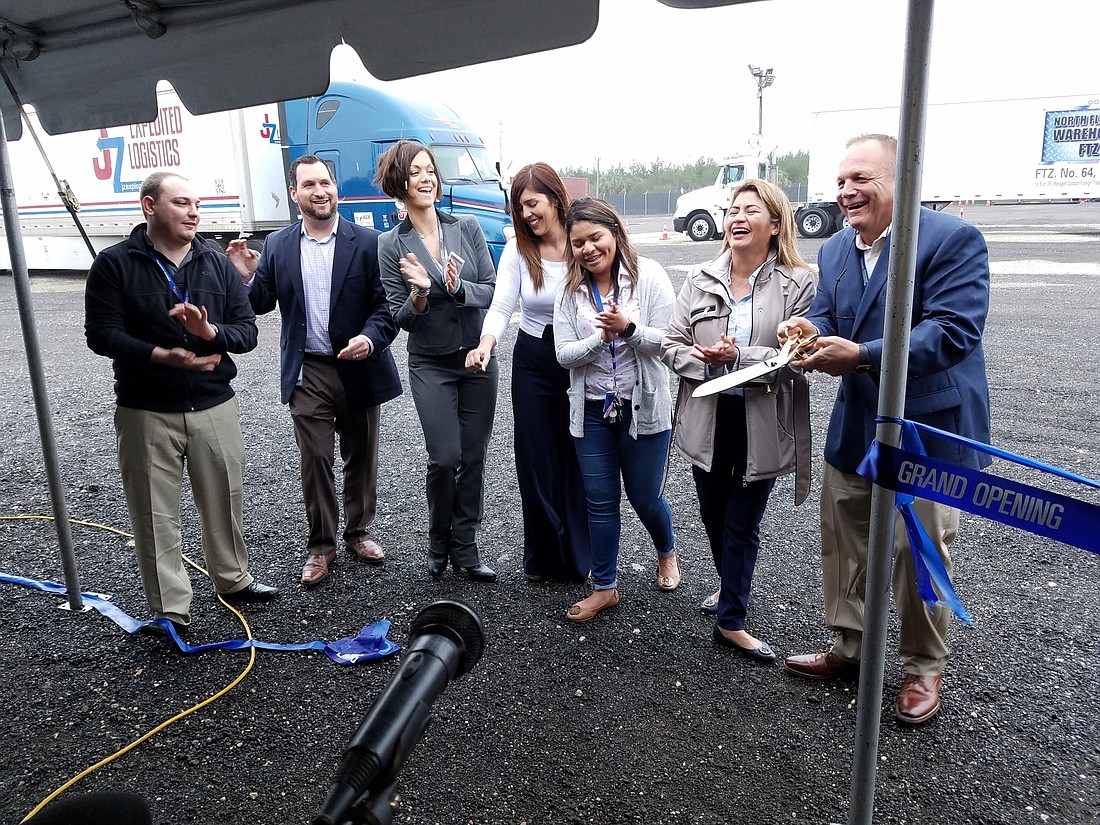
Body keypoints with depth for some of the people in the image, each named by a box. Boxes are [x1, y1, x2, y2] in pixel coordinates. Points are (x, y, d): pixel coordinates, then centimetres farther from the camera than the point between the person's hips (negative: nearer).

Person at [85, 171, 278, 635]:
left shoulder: (217, 263, 6)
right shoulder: (115, 264, -3)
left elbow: (246, 330, 1)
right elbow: (102, 334, -9)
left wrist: (210, 331, -21)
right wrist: (163, 356, -23)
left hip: (215, 405, 3)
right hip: (146, 411, -2)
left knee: (225, 500, 14)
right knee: (156, 513, 4)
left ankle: (233, 579, 34)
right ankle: (169, 610, 16)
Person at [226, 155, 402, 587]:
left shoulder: (367, 242, -3)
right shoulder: (276, 245, 5)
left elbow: (387, 304, -7)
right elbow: (262, 304, 8)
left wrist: (370, 338, -24)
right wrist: (247, 276, -11)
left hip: (360, 368, -1)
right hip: (308, 373, 1)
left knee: (361, 457, 12)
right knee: (315, 459, 2)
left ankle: (358, 532, 30)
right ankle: (321, 544, 18)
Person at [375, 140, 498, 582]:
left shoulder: (467, 227, 0)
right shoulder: (391, 245, -4)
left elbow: (492, 292, -2)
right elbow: (401, 318, -4)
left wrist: (458, 288, -21)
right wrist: (419, 294, -24)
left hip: (478, 358, 2)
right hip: (430, 365, -2)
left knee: (474, 456, 5)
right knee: (445, 458, -7)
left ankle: (464, 547, 20)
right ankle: (438, 540, 20)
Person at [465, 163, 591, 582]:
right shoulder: (518, 250, -2)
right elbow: (502, 305, -10)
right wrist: (487, 342, -30)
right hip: (533, 362, 3)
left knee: (576, 460, 7)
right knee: (535, 461, 8)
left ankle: (578, 558, 25)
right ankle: (543, 556, 27)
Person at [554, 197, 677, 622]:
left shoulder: (648, 276, -9)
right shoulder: (570, 291, 0)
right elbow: (564, 354, -5)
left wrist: (628, 328, -29)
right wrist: (600, 337, -22)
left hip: (643, 408, -2)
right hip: (592, 411, 3)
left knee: (644, 496, 11)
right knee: (600, 501, 10)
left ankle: (666, 552, 45)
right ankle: (604, 586, 26)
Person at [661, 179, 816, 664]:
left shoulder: (798, 284, -8)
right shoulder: (700, 281, 3)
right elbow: (671, 345, 1)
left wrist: (737, 358, -25)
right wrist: (705, 362, -19)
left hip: (764, 424, -4)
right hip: (708, 419, 4)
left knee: (742, 525, 7)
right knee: (713, 516, 20)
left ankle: (731, 622, 22)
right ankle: (732, 586, 48)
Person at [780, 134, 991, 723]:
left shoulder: (953, 239, -16)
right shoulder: (834, 250, 7)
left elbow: (954, 331, -25)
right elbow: (826, 317, 7)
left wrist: (862, 356, -33)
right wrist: (810, 332, -18)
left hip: (929, 430, -6)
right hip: (854, 427, 7)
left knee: (918, 553, 7)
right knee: (843, 542, 16)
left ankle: (924, 666, 30)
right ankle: (851, 647, 36)